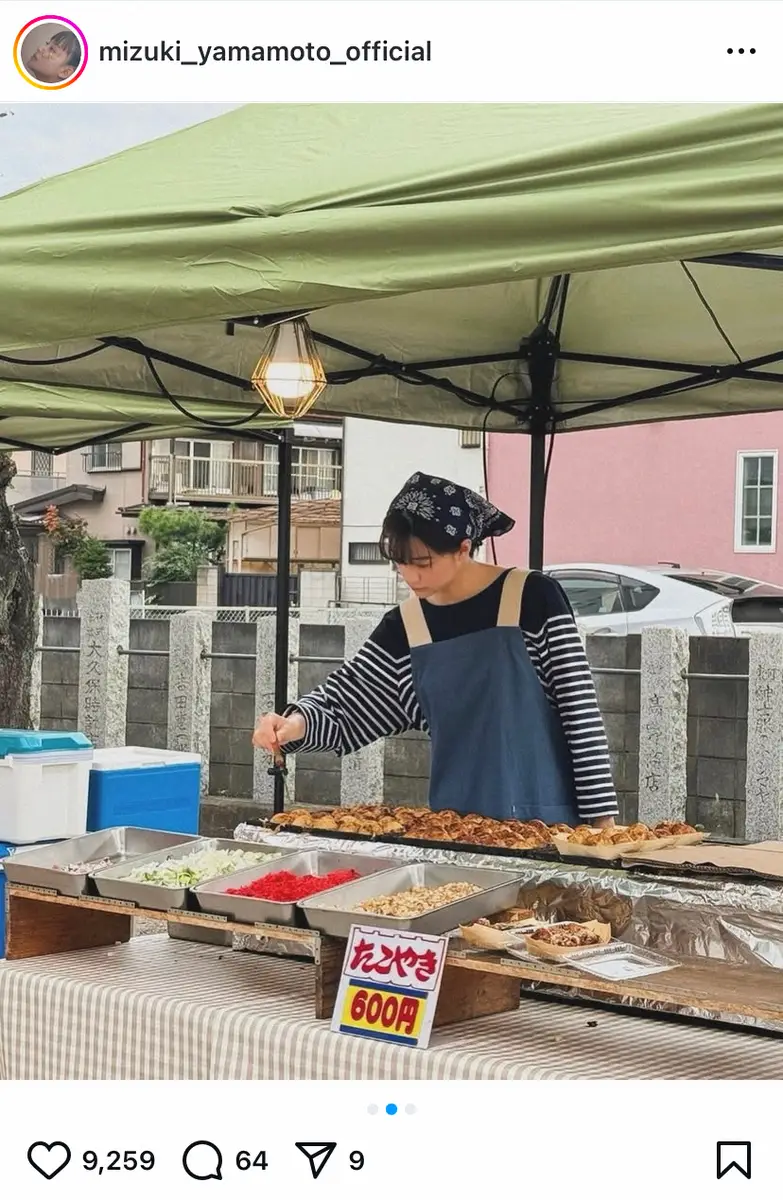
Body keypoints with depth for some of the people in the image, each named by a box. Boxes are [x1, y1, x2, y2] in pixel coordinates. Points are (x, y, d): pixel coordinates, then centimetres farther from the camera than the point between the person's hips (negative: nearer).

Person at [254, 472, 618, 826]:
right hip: (454, 824, 4)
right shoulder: (404, 627, 4)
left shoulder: (533, 599, -8)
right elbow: (345, 710, 8)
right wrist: (295, 724, -13)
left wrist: (601, 815, -10)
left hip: (544, 822, -4)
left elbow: (580, 713, -8)